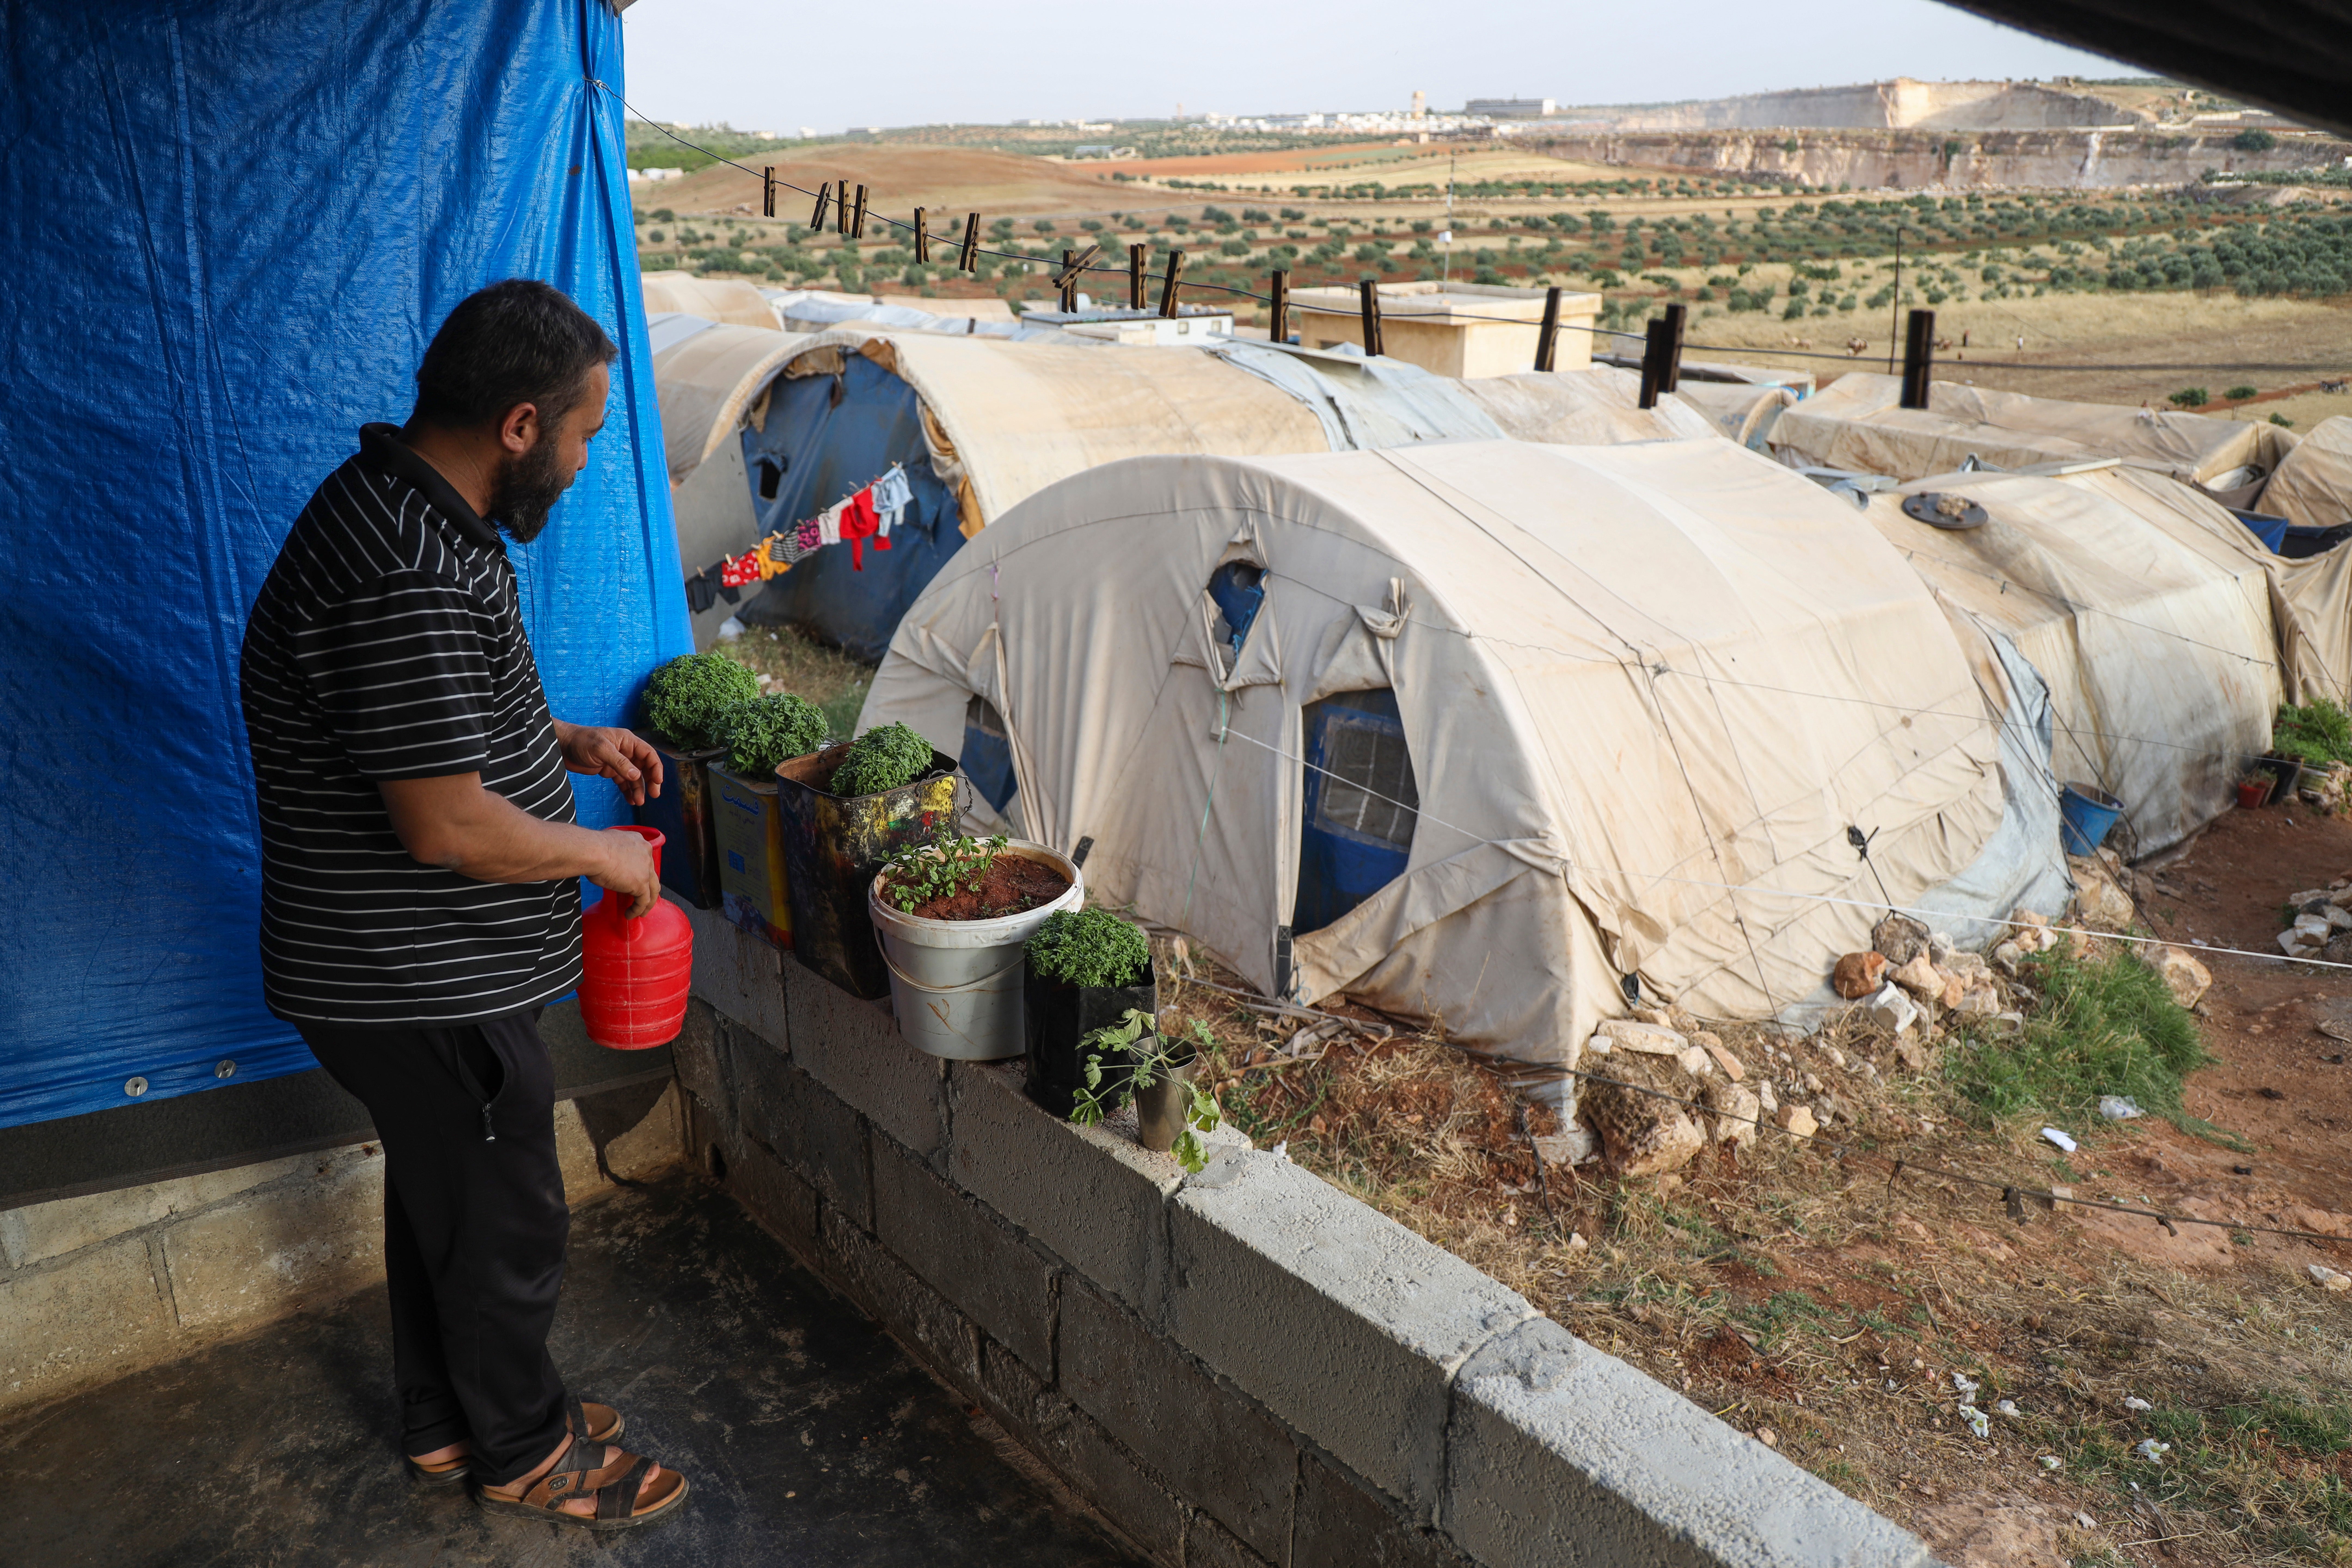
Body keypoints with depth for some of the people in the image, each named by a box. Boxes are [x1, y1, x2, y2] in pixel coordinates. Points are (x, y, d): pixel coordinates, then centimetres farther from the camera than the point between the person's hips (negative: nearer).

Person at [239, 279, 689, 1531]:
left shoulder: (404, 510, 5)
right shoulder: (408, 580, -30)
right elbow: (448, 824, -29)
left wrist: (567, 742, 10)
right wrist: (599, 854, -14)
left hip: (411, 972, 10)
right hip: (422, 989, -10)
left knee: (439, 1195, 24)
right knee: (505, 1224, 10)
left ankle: (447, 1421, 45)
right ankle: (522, 1450, 34)